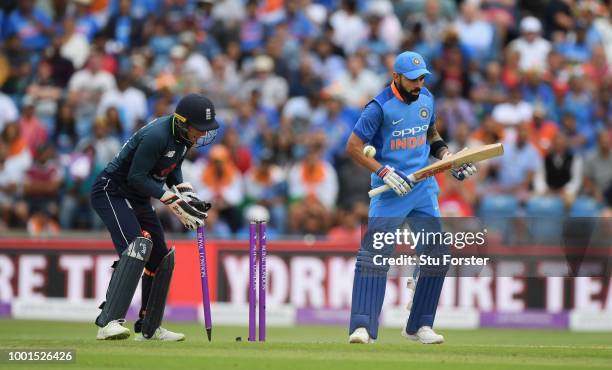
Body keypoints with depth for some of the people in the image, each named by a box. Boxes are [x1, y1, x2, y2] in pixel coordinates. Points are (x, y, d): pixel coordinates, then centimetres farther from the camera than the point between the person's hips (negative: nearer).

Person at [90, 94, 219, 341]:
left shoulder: (183, 136, 1)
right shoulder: (157, 135, -27)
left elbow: (173, 170, 15)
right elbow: (136, 176, -26)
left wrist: (186, 195, -3)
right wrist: (173, 200, -26)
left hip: (139, 200, 10)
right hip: (112, 191, -10)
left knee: (162, 259, 12)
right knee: (138, 245, -30)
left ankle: (149, 329, 26)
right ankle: (109, 322, -39)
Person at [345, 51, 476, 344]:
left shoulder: (426, 99, 6)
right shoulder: (380, 107, -13)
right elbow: (353, 146, -12)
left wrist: (447, 156, 5)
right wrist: (383, 172, -21)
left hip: (424, 188, 6)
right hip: (390, 189, -6)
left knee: (436, 257, 5)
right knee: (375, 255, -16)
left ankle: (420, 326, 17)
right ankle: (363, 328, -19)